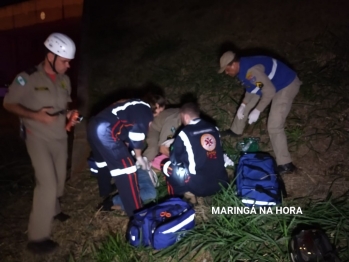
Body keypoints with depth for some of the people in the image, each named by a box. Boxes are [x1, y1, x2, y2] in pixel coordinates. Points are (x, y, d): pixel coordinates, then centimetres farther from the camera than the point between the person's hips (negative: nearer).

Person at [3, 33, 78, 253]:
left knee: (59, 180, 16)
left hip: (60, 137, 6)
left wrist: (69, 113, -6)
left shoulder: (64, 79, 2)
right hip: (38, 138, -6)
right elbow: (8, 104, -9)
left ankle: (53, 211, 43)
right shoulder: (27, 78, -16)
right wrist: (35, 115, -24)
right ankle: (37, 238, -1)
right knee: (47, 184, -12)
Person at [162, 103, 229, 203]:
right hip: (220, 182, 6)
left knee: (167, 166, 11)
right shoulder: (213, 128, 7)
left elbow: (174, 159, 3)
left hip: (199, 185, -6)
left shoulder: (185, 133, -9)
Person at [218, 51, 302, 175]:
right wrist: (243, 104, 1)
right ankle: (235, 131, 45)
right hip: (270, 83, 10)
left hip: (286, 85, -10)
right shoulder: (242, 68, -2)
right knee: (244, 106, 19)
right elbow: (250, 88, 11)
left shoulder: (251, 70, -33)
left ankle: (285, 165, -5)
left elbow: (270, 91, -35)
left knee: (274, 126, -15)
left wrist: (257, 111, -31)